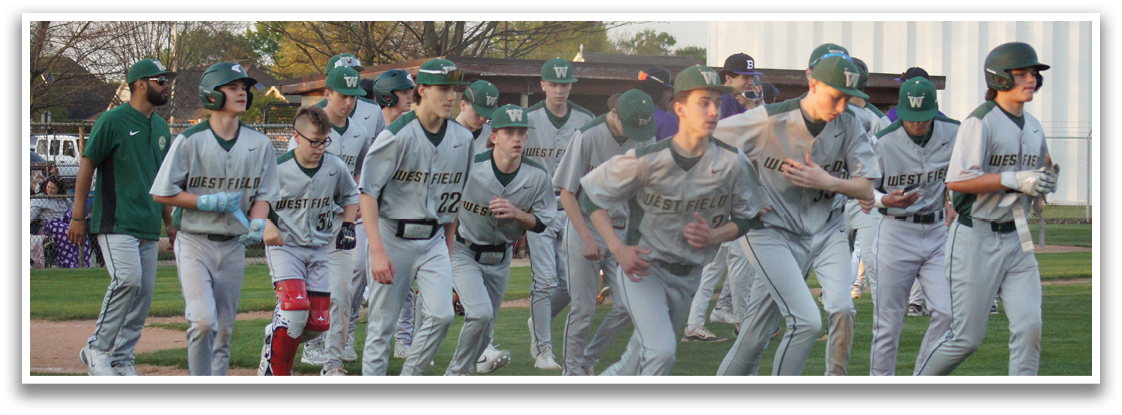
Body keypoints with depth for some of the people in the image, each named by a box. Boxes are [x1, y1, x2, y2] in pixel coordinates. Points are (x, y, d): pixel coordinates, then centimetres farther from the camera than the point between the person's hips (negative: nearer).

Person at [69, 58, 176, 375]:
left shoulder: (161, 127, 17)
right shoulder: (113, 120, -5)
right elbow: (87, 165, -5)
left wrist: (169, 223, 20)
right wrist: (78, 217, -9)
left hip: (148, 227, 7)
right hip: (116, 222, -7)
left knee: (145, 290, 2)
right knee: (127, 281, -21)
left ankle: (121, 358, 11)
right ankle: (97, 349, -8)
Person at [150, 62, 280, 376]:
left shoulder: (260, 144, 4)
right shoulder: (190, 141, -8)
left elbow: (263, 194, 9)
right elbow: (161, 193, -5)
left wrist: (257, 224, -11)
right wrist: (207, 202, -15)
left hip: (233, 246, 4)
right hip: (194, 243, -4)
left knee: (224, 329, 7)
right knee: (203, 321, -17)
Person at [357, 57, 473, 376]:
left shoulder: (462, 138, 4)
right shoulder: (397, 135, -13)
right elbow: (367, 191, -14)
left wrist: (448, 248, 14)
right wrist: (377, 250, -21)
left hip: (433, 240, 4)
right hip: (392, 236, -4)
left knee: (441, 314, -11)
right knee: (381, 323, 1)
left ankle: (409, 380, 4)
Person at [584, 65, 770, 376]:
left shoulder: (732, 163, -10)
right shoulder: (646, 160, -19)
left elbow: (747, 219, 3)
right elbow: (591, 195, -7)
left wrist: (714, 235, -17)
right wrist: (618, 249, -16)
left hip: (688, 276, 4)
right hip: (643, 268, -4)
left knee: (636, 363, 13)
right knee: (660, 350, -22)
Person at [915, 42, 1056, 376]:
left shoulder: (1033, 127, 13)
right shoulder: (981, 122, -12)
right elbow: (956, 180, -22)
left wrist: (1047, 181, 1)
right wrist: (1015, 180, -24)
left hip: (1016, 239, 7)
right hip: (976, 238, -7)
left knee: (1029, 327, -7)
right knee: (967, 337, -2)